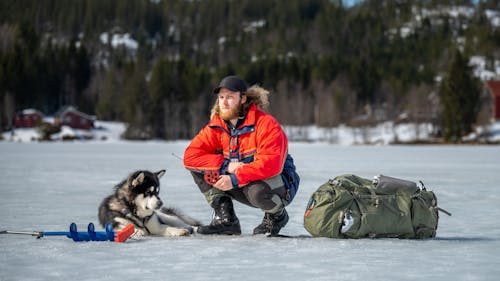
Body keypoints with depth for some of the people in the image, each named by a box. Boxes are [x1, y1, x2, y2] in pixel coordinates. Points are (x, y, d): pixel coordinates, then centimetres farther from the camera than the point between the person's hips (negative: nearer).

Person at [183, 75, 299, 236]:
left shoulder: (265, 123, -21)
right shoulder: (217, 126, -3)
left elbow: (271, 164, -33)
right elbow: (191, 155, -12)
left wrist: (235, 179, -37)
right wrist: (226, 165, -24)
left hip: (278, 182, -6)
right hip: (243, 186, 6)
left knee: (258, 191, -41)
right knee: (200, 168, -8)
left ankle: (278, 216, -5)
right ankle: (226, 221, -6)